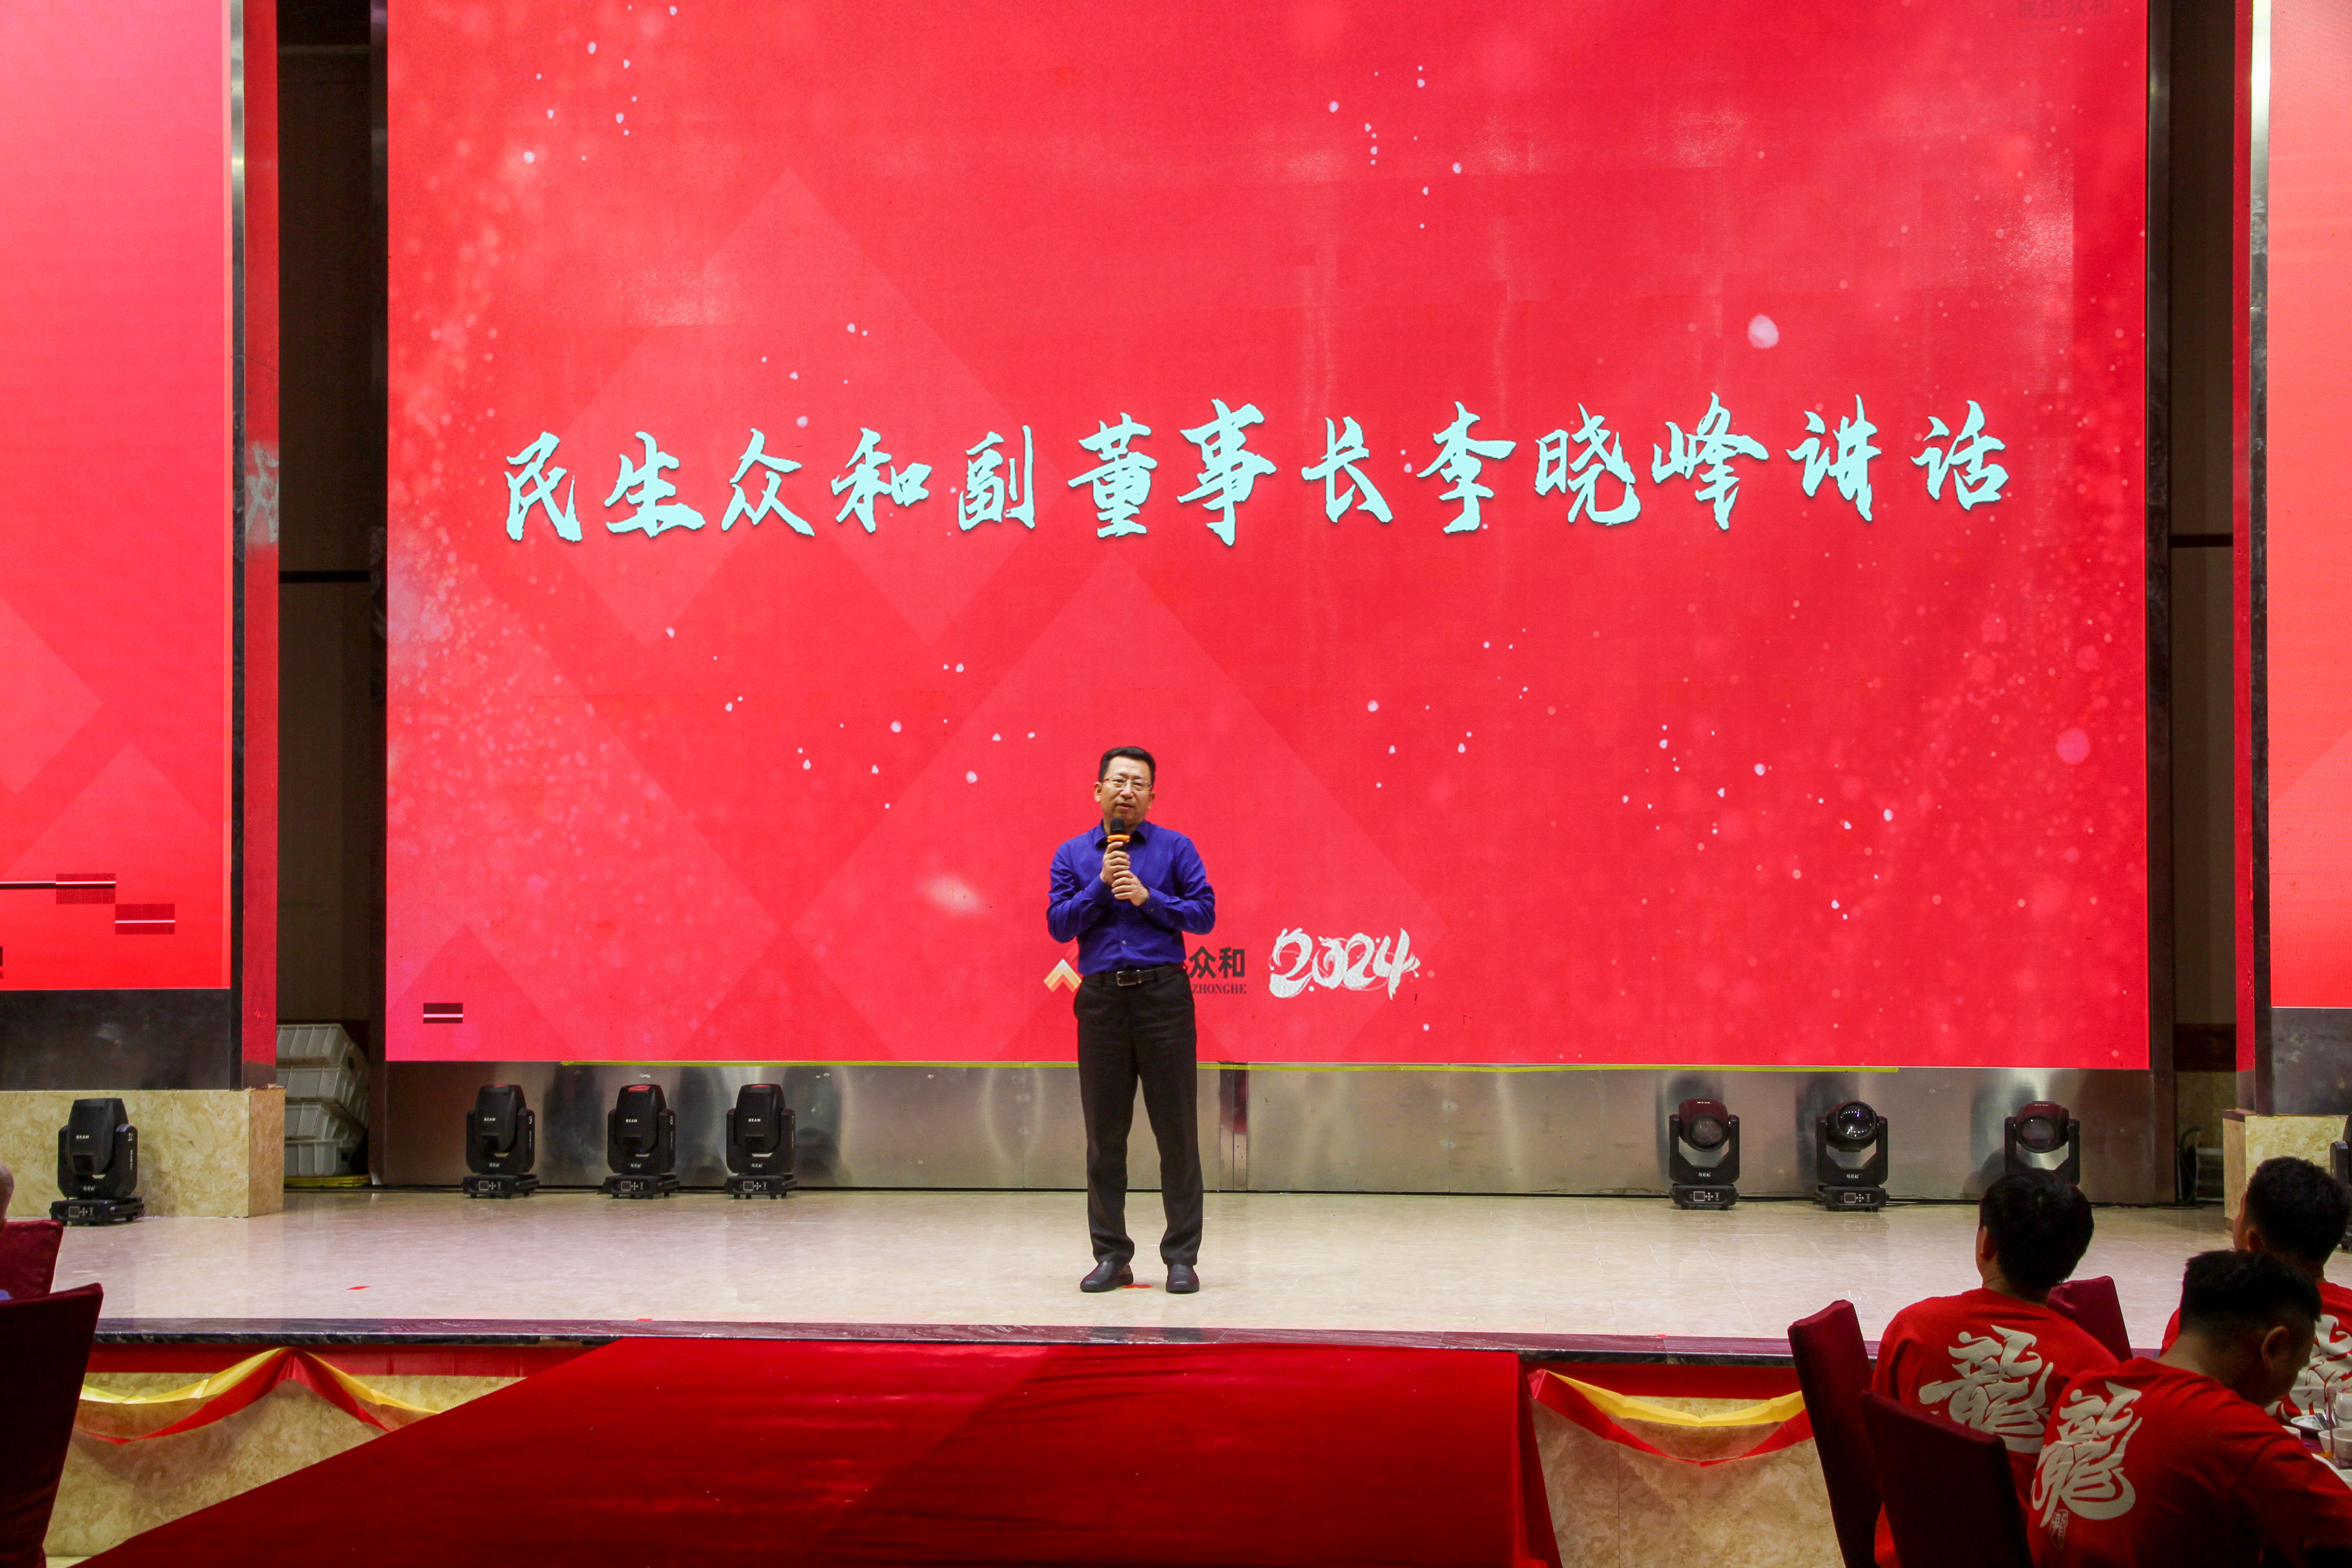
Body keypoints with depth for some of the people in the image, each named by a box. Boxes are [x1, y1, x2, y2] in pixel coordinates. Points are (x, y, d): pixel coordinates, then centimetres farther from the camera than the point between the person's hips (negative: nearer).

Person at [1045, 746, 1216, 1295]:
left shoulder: (1175, 848, 6)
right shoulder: (1072, 855, 10)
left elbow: (1204, 914, -1)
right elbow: (1059, 925, 1)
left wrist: (1147, 898, -11)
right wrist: (1102, 885, -9)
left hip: (1163, 996, -2)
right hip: (1101, 998, 2)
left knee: (1177, 1130, -1)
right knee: (1105, 1133, 5)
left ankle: (1182, 1256, 5)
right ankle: (1111, 1254, 14)